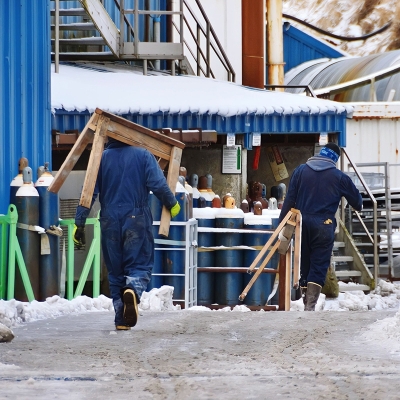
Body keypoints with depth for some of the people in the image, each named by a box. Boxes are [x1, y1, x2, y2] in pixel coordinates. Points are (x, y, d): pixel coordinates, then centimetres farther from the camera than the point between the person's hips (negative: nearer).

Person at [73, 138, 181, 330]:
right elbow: (158, 184, -10)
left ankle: (121, 320, 10)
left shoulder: (101, 158, 4)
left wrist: (79, 223, 2)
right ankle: (133, 291, -30)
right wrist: (172, 204, 7)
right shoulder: (143, 155, -1)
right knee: (139, 265, 4)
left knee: (115, 270, 12)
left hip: (110, 222, 2)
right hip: (136, 220, -2)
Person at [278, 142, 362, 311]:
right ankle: (310, 306, -14)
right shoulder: (339, 177, 1)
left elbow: (289, 199, 3)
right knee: (319, 266, -3)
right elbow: (357, 200, 11)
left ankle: (306, 302, 17)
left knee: (304, 265, 13)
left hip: (302, 223, 3)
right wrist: (358, 206, 35)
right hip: (324, 226, -3)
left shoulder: (300, 170, 6)